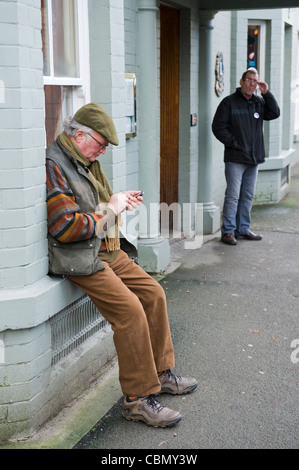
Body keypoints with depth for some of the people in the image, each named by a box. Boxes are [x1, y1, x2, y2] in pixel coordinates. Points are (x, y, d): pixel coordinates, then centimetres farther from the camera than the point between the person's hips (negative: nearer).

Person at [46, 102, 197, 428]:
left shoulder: (86, 162, 16)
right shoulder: (52, 166, -16)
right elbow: (65, 227, -25)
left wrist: (119, 201, 10)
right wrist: (109, 210, -14)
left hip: (108, 251, 10)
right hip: (80, 260, -10)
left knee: (153, 293, 5)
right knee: (130, 309, -21)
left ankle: (159, 373, 18)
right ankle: (138, 399, -11)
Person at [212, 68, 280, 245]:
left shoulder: (260, 102, 13)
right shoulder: (229, 102, -2)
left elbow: (274, 114, 1)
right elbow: (218, 126, -5)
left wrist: (267, 93, -6)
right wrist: (233, 143, -10)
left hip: (254, 158, 6)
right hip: (235, 158, -5)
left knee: (248, 196, 11)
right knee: (233, 196, -6)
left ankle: (243, 229, 21)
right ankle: (228, 231, 1)